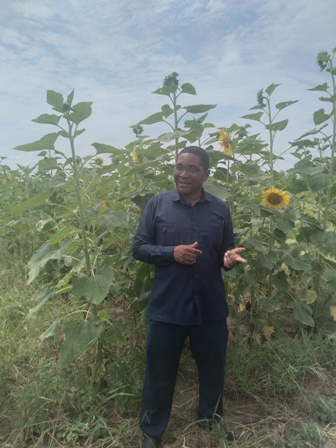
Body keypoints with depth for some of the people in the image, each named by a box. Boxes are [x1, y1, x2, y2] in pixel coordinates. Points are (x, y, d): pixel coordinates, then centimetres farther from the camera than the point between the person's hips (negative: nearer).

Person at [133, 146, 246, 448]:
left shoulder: (221, 209, 3)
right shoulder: (157, 205, -3)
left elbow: (226, 254, 8)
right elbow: (138, 248, -2)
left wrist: (230, 260, -16)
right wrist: (171, 253, -18)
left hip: (211, 309, 2)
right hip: (167, 308, -2)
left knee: (212, 372, 22)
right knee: (159, 374, 16)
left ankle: (213, 424, 50)